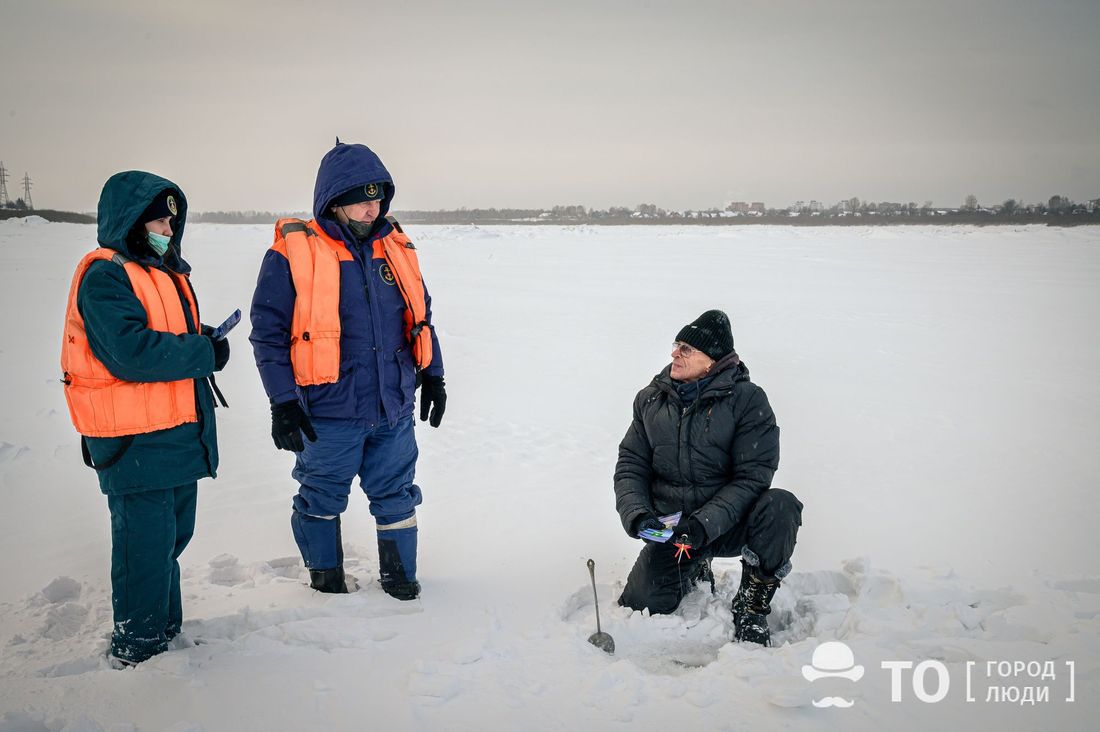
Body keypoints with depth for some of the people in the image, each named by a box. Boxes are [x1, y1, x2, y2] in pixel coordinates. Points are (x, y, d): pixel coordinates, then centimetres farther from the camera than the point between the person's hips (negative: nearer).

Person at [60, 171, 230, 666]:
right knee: (146, 541, -3)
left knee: (173, 532, 18)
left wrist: (201, 338, 3)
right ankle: (136, 644, 12)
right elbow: (131, 352, -26)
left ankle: (164, 626, 33)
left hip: (178, 431, 10)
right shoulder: (105, 277, -14)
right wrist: (204, 353, -17)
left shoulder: (165, 271, 17)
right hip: (134, 440, -9)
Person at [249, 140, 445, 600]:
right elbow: (268, 332, -8)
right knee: (323, 499, 12)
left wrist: (432, 376, 15)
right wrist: (283, 403, -12)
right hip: (330, 414, -4)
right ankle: (326, 581, 32)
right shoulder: (294, 253, -9)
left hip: (395, 409, 4)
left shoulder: (395, 247, 7)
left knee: (396, 494, 15)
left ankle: (400, 577, 32)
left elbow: (420, 315, 17)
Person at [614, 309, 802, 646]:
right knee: (641, 605, -12)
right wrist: (636, 514, -14)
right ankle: (692, 569, 23)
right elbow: (631, 464, 5)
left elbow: (753, 476, -15)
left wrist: (706, 523, -27)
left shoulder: (747, 400, -10)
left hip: (728, 525, -3)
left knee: (780, 506, -32)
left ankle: (751, 606, -10)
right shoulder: (650, 398, 4)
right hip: (671, 527, 3)